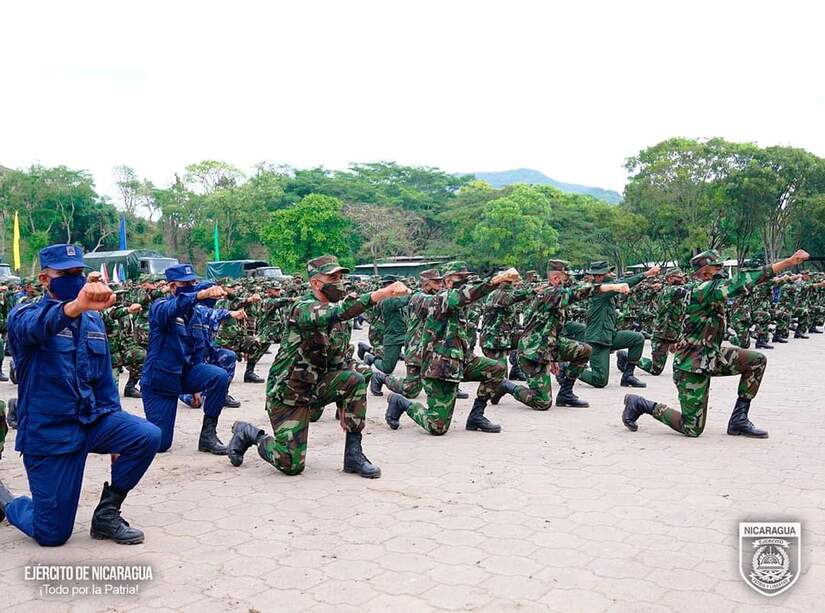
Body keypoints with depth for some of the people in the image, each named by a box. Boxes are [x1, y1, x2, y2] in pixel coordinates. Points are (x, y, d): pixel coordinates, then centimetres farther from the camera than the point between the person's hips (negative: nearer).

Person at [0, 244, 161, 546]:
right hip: (48, 431, -5)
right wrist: (76, 306, -58)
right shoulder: (24, 315, -8)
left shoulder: (93, 320, 9)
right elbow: (36, 325, -36)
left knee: (147, 436, -23)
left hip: (91, 419, 5)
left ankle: (106, 514, -1)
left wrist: (116, 432, 16)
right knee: (53, 534, -3)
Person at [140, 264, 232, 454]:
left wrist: (198, 382, 11)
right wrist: (201, 295, -57)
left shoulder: (195, 311, 5)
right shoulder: (159, 308, -13)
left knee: (220, 377, -26)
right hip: (159, 380, -5)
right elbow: (173, 308, -40)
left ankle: (208, 434, -11)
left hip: (185, 373, 5)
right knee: (160, 443, -5)